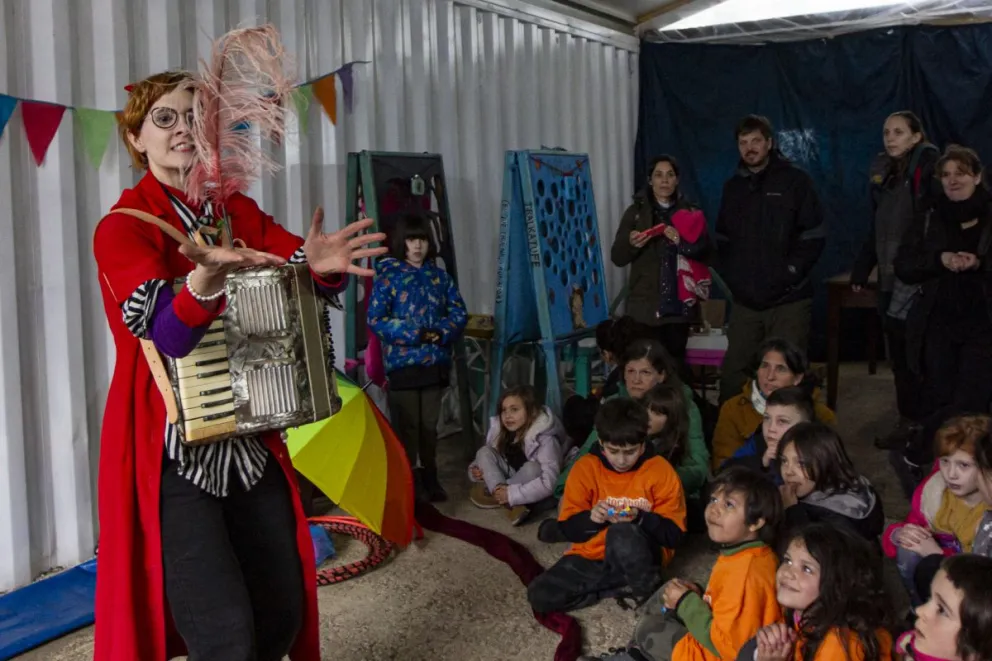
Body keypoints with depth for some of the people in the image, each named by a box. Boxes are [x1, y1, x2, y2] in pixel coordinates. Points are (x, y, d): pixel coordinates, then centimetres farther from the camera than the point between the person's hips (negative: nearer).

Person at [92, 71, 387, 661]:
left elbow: (312, 278, -3)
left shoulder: (239, 212, 9)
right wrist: (207, 277, -45)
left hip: (251, 441, 5)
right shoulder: (122, 228, -7)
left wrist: (321, 265, -27)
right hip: (170, 452, -5)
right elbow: (168, 331, -23)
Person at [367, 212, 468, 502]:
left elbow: (460, 313, 7)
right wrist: (416, 334, -17)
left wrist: (440, 333, -14)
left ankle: (429, 478, 25)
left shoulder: (440, 276, 9)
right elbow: (376, 320, -11)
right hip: (402, 364, -4)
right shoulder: (387, 275, -4)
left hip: (436, 362, 4)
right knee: (407, 425, -1)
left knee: (430, 424, 12)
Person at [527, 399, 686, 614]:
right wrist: (591, 518, -24)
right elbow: (568, 529, -2)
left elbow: (673, 535, -9)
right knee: (539, 595, -19)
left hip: (640, 556, -4)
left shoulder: (661, 471, -8)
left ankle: (645, 588, -10)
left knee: (623, 534, -39)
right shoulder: (585, 467, -4)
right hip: (592, 556, 4)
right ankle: (624, 587, -8)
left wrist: (641, 519, -27)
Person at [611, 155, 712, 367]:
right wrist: (631, 244, -18)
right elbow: (617, 257, 2)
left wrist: (682, 242, -14)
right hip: (645, 305, -1)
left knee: (676, 364, -2)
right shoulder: (636, 212, 7)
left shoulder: (690, 212, 11)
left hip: (678, 304, 2)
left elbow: (704, 252, 3)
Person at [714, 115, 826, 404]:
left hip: (788, 300, -4)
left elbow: (814, 237, -5)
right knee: (734, 372, 6)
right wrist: (730, 276, 2)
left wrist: (790, 273, -14)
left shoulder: (795, 181, -1)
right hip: (744, 300, 4)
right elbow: (722, 239, 16)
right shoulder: (733, 186, 13)